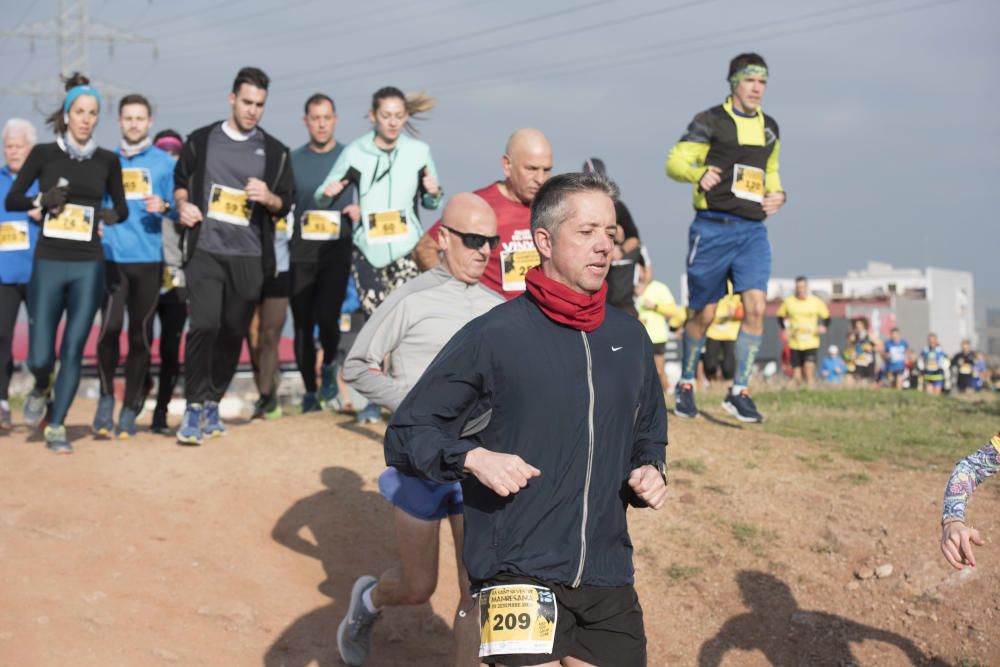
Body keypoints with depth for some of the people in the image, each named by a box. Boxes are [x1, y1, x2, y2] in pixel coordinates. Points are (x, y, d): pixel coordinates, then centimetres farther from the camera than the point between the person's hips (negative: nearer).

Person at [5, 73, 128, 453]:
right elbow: (11, 200, 3)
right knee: (39, 356, -4)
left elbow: (122, 208, 15)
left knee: (73, 351, -1)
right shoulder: (44, 154, 3)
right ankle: (41, 390, 30)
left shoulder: (107, 161, 7)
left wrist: (111, 217, -7)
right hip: (48, 263, -1)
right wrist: (41, 199, -15)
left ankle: (56, 427, 11)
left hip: (89, 267, 1)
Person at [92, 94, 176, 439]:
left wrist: (164, 207, -15)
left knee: (140, 335, 1)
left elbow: (176, 208, 6)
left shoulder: (164, 162, 8)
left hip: (148, 259, 0)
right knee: (109, 328, -13)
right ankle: (106, 397, 7)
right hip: (112, 257, 0)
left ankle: (130, 410, 11)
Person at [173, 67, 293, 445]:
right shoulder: (201, 141, 7)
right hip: (206, 252, -2)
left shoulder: (275, 152, 8)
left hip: (249, 257, 2)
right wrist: (184, 204, -3)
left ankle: (213, 404, 20)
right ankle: (194, 408, -11)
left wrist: (269, 198, -11)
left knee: (233, 334, 5)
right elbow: (180, 181, 18)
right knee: (204, 325, -16)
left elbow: (286, 205, 11)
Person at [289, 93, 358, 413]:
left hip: (337, 252, -2)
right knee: (302, 324, 5)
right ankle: (310, 391, 20)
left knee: (327, 317, -16)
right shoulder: (293, 160, 8)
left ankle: (329, 366, 16)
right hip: (301, 254, 2)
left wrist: (361, 211, -9)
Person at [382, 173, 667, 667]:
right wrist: (472, 458, -20)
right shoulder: (493, 336, -6)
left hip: (608, 580, 6)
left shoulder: (630, 339, 10)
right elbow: (406, 434, -4)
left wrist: (650, 472, 4)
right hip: (519, 577, -5)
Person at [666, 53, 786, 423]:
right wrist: (699, 174, -26)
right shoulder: (710, 121, -2)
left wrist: (777, 194, 8)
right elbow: (675, 162, -6)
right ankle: (686, 385, 23)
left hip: (753, 230, 4)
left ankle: (739, 392, -4)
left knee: (756, 307, -12)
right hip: (713, 228, -4)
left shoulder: (769, 128, 15)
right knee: (704, 314, 3)